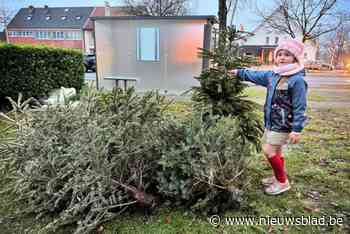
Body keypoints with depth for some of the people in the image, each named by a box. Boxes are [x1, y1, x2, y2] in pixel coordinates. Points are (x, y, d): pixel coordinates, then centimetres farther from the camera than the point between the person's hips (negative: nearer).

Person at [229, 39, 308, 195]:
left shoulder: (297, 80, -18)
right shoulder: (272, 75, 5)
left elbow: (300, 107, -19)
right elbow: (256, 75, 23)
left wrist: (297, 129, -21)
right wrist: (239, 73, 29)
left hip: (283, 125, -8)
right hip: (271, 122, 8)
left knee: (269, 151, -7)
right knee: (276, 151, 19)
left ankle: (283, 182, 12)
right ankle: (279, 177, 38)